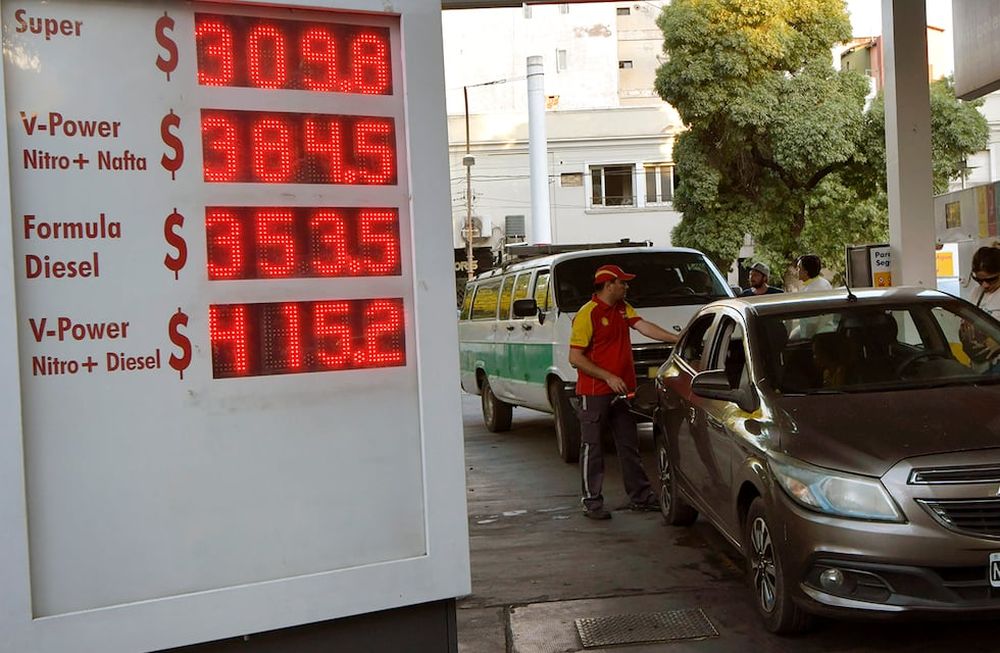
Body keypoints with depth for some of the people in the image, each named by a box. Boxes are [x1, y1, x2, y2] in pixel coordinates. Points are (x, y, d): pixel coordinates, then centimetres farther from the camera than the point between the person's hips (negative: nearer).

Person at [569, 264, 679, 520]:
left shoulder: (622, 308, 11)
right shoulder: (587, 314, -14)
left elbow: (644, 326, -1)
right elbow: (575, 358, -16)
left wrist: (677, 339, -13)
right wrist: (608, 377, -21)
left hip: (621, 391, 8)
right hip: (594, 392, -8)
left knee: (629, 444, 14)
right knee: (592, 448, 1)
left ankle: (640, 496, 24)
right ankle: (592, 502, 9)